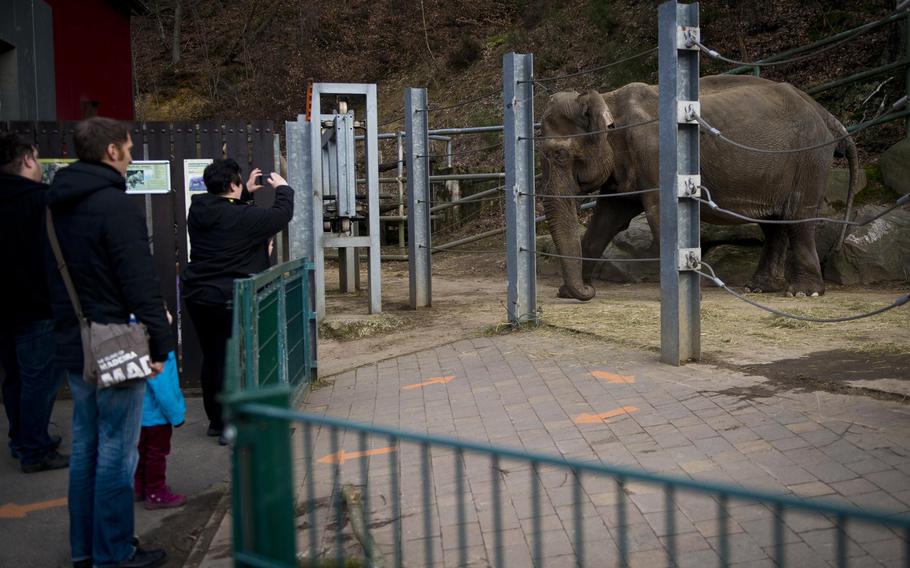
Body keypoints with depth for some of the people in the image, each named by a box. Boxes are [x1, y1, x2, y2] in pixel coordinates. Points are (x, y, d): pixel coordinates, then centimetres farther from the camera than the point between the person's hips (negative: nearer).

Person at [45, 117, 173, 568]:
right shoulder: (115, 205, -17)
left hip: (74, 347, 9)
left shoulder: (59, 205, 11)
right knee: (116, 454, 0)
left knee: (85, 448, 16)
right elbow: (140, 283, -20)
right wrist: (160, 343, -15)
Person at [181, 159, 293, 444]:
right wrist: (283, 188, 9)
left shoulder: (198, 212, 3)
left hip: (197, 296, 7)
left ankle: (215, 420, 28)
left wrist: (246, 193, 25)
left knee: (211, 358, 16)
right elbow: (282, 214, -8)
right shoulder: (243, 217, -18)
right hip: (228, 300, -7)